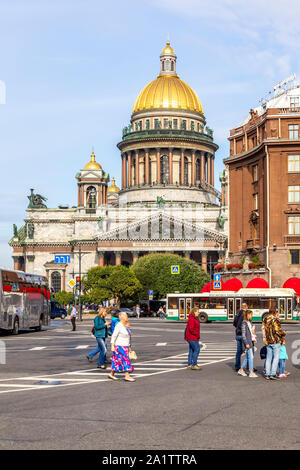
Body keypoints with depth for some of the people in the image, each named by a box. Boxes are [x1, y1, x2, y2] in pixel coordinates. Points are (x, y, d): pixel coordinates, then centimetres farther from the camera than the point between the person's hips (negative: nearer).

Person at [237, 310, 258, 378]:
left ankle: (241, 370, 22)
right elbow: (243, 334, -15)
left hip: (251, 341, 9)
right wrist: (246, 343, -18)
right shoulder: (244, 323, -13)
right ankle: (251, 372, -4)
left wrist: (254, 338, 10)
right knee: (250, 357, -7)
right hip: (247, 342, -9)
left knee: (247, 357, 13)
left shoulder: (249, 322, 13)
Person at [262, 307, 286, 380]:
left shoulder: (264, 320, 10)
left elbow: (263, 330, 12)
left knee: (269, 358, 10)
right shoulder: (275, 319, -11)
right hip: (276, 341, -6)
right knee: (276, 357, -2)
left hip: (268, 342, 6)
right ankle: (273, 374, -9)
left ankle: (267, 374, 10)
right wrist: (284, 333, 1)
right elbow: (278, 330, -17)